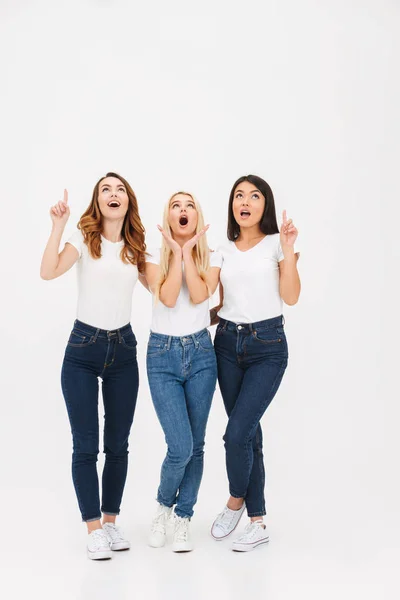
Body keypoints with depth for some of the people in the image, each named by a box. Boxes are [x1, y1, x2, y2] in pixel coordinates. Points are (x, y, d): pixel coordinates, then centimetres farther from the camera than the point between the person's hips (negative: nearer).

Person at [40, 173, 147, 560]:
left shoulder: (136, 249, 8)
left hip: (123, 348, 4)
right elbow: (48, 272, -18)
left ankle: (111, 520, 24)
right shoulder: (85, 238, -3)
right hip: (83, 347, -3)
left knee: (118, 444, 9)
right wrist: (58, 225, -19)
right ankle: (93, 528, 13)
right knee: (86, 445, 0)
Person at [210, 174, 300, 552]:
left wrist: (288, 249, -16)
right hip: (227, 342, 4)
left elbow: (291, 297, -10)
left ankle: (235, 501, 17)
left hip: (267, 346, -4)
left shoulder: (276, 242, -1)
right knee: (247, 434, 8)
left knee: (237, 433, -12)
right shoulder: (224, 251, 11)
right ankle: (257, 521, 19)